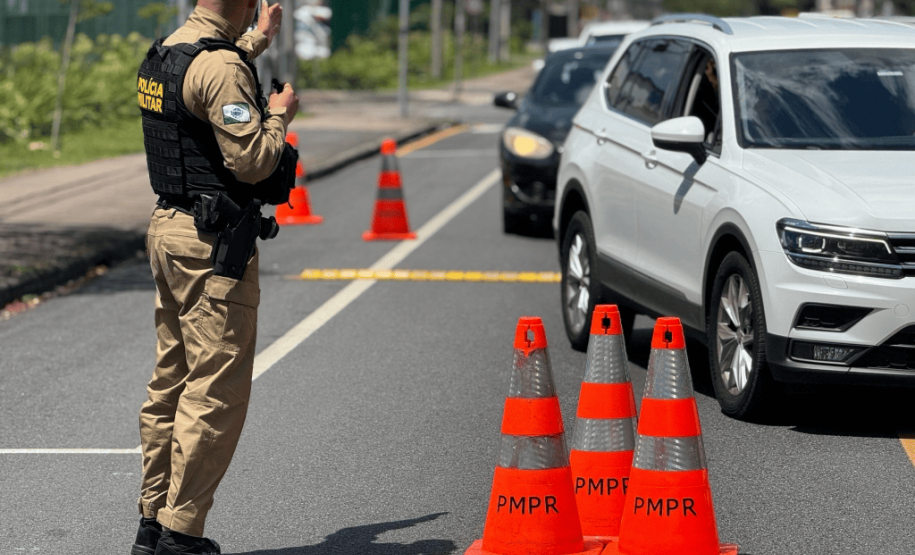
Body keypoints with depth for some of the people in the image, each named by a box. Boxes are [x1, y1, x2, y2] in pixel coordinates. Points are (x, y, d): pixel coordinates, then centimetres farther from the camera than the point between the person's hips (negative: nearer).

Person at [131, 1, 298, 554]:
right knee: (216, 392, -5)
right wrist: (279, 115, -3)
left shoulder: (164, 54, 12)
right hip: (215, 243, -10)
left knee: (172, 382, 15)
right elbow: (251, 161, -22)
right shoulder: (222, 67, -18)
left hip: (168, 228, 10)